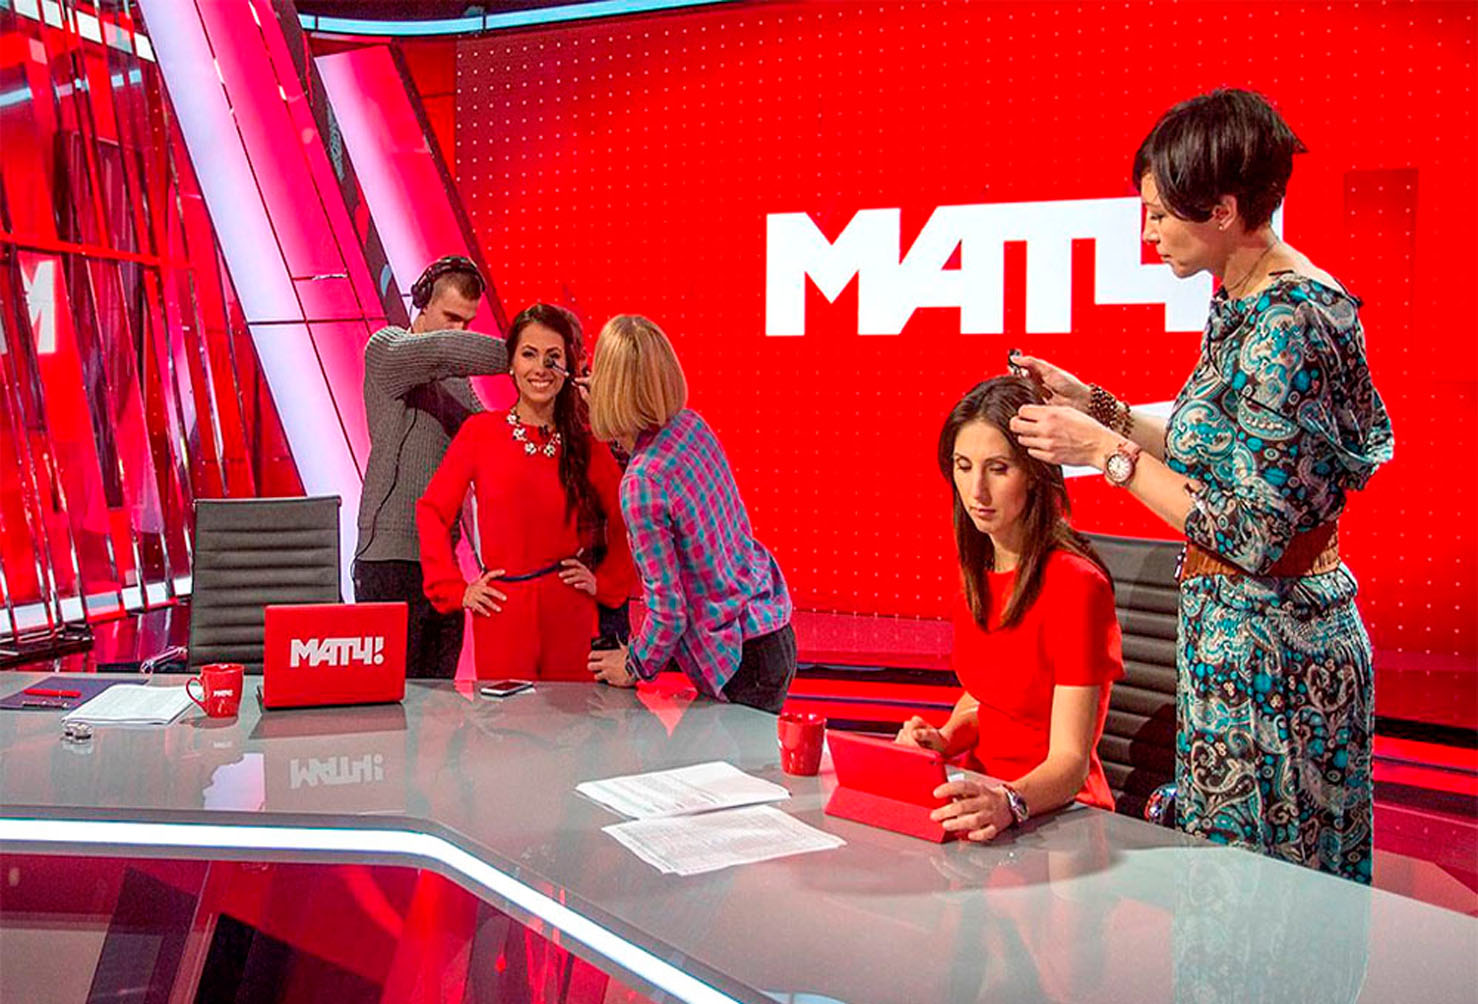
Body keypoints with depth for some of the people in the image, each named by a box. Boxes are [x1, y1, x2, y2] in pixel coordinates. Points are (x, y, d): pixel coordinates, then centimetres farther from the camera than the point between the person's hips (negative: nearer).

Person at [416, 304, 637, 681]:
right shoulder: (480, 432, 0)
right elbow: (432, 512, 5)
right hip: (501, 611, -1)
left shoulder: (585, 442, 4)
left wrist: (605, 583, 6)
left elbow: (625, 518, 14)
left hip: (570, 615, 1)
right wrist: (456, 590, 0)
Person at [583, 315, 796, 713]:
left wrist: (634, 667, 1)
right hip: (773, 628, 8)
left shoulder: (642, 483, -25)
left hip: (740, 661, -8)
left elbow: (669, 611, -19)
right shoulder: (692, 425, -2)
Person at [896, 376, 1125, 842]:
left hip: (1053, 812, -7)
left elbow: (1071, 759, -19)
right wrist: (943, 740, 0)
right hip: (981, 798, 7)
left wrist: (1009, 803, -38)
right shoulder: (979, 568, 7)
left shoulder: (1075, 584, -16)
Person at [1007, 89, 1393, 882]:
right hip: (1242, 637, 10)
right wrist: (1099, 408, 9)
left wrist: (1106, 451, -17)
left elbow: (1255, 536, -23)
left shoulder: (1286, 328, -22)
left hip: (1266, 649, -10)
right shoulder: (1247, 306, 8)